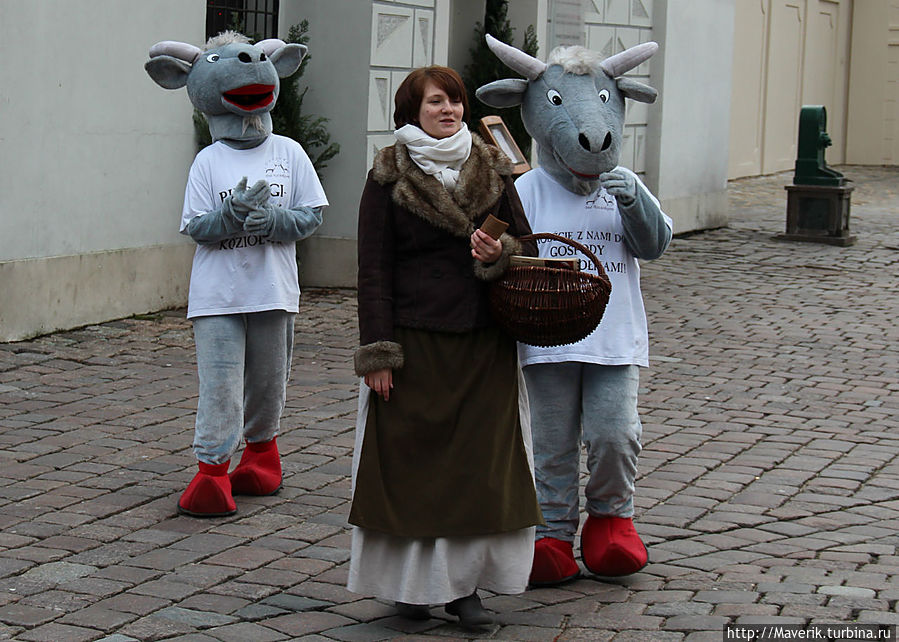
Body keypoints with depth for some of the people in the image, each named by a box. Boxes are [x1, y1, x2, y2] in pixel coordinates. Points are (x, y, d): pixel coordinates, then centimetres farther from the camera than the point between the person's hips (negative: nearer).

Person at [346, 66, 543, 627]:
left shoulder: (491, 170, 9)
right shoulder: (389, 177, 0)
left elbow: (527, 245, 14)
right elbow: (374, 269, -3)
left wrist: (500, 254, -11)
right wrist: (377, 354, -9)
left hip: (484, 343, 3)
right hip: (414, 342, -3)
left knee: (481, 460, 1)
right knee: (409, 459, 0)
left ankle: (465, 585, 10)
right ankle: (413, 582, 12)